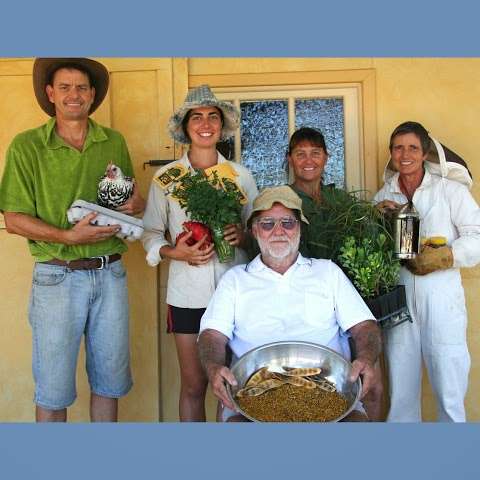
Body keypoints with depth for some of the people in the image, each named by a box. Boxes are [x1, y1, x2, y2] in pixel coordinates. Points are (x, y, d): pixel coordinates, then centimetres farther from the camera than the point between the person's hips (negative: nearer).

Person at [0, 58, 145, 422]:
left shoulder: (114, 142, 8)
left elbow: (130, 199, 18)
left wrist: (136, 204, -5)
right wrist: (69, 236, -19)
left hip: (110, 273, 4)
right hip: (57, 277, -3)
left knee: (109, 380, 15)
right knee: (53, 388, 6)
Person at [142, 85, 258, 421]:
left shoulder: (241, 175, 6)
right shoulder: (166, 177, 3)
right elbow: (151, 234, 5)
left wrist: (243, 237, -11)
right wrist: (175, 252, -14)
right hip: (188, 295, -1)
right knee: (194, 385, 7)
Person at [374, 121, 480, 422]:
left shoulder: (451, 190, 0)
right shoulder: (383, 198, 13)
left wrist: (444, 256, -20)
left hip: (441, 303, -3)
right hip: (398, 303, 4)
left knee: (450, 392, 0)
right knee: (401, 393, 12)